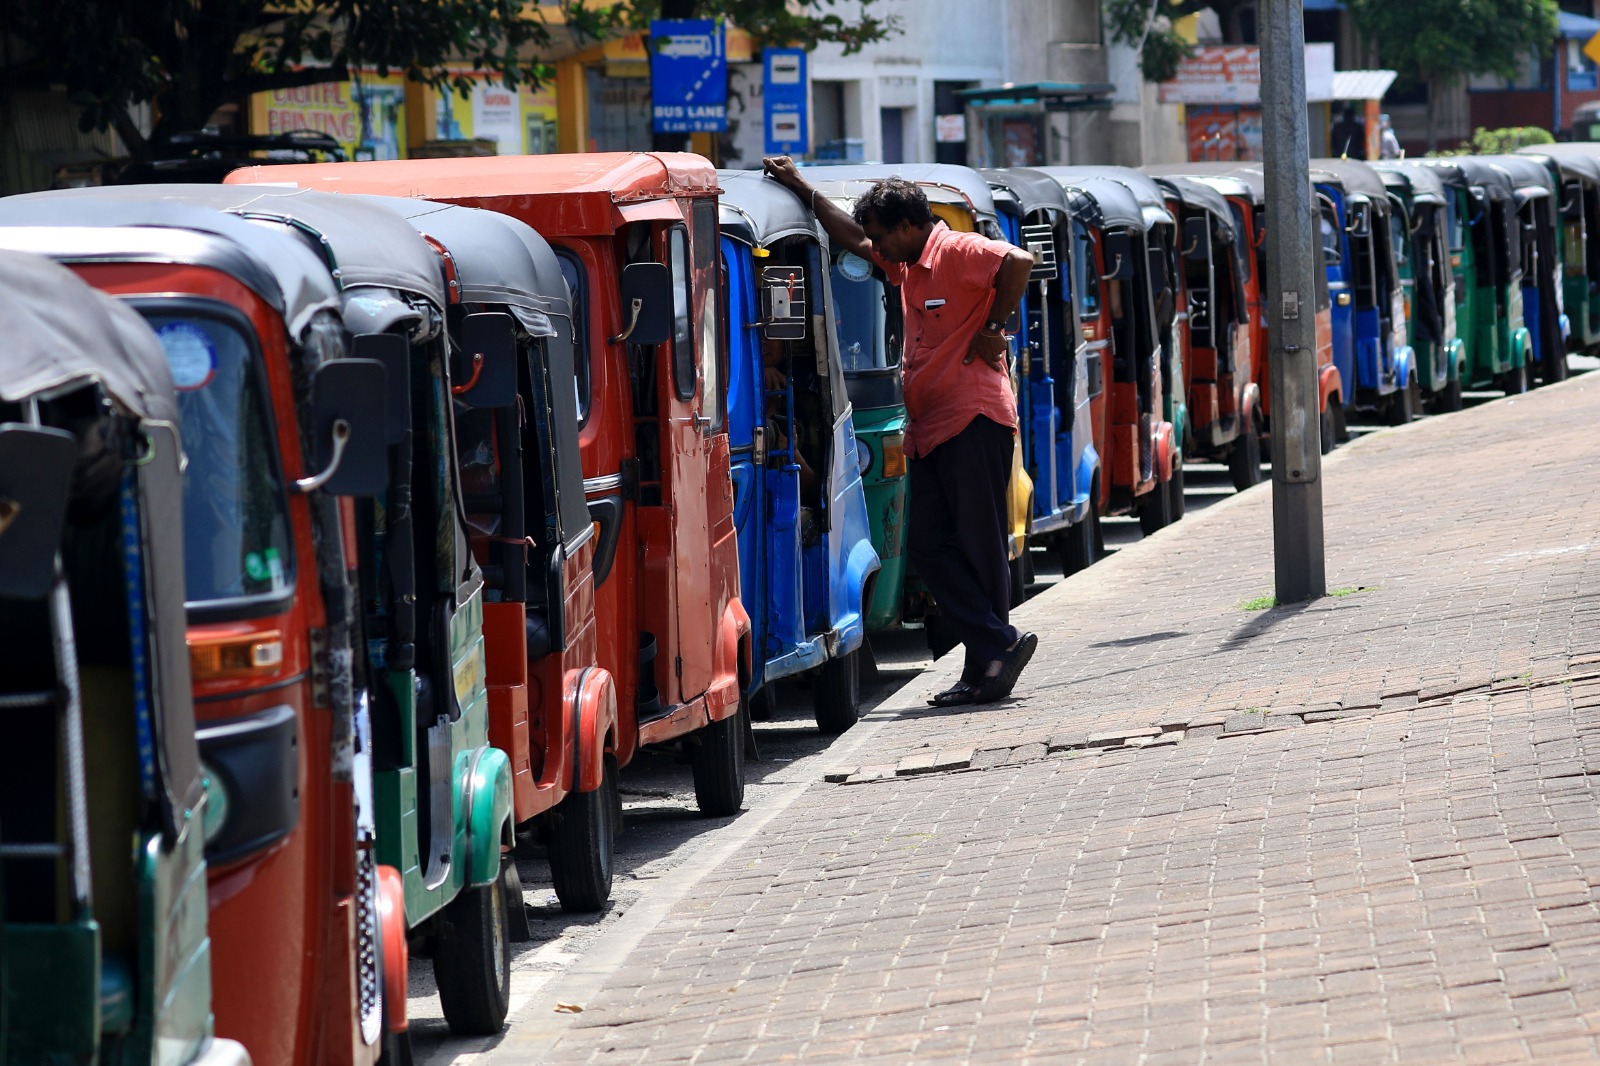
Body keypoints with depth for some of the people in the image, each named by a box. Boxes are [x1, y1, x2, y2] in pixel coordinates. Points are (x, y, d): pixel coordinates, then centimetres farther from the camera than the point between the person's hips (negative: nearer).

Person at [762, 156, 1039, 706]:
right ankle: (999, 644, 0)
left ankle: (989, 660, -2)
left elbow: (1018, 261, -25)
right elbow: (854, 239, 30)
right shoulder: (907, 265, 18)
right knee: (928, 547, 1)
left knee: (980, 546, -5)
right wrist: (800, 188, 28)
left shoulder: (957, 252, -10)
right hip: (929, 428, 10)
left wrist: (995, 328, -17)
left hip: (974, 419, -10)